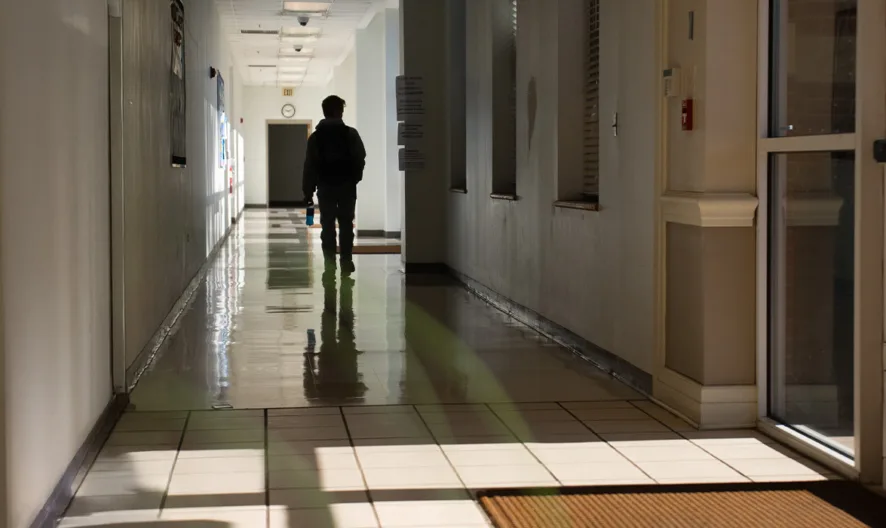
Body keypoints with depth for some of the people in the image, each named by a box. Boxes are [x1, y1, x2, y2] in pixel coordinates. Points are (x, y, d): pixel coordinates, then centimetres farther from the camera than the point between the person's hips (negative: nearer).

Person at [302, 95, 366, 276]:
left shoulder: (315, 137, 1)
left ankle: (330, 265, 1)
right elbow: (360, 160, -2)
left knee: (327, 226, 4)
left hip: (325, 187, 1)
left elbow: (310, 166, -1)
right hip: (347, 186, -1)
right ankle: (346, 263, 1)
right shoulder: (351, 134, -2)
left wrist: (308, 192, 2)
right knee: (346, 225, 5)